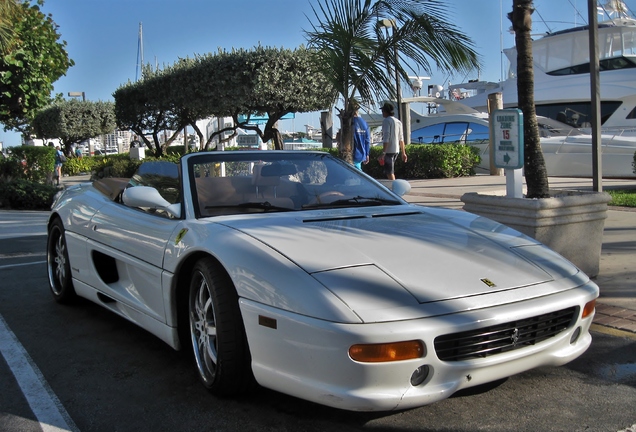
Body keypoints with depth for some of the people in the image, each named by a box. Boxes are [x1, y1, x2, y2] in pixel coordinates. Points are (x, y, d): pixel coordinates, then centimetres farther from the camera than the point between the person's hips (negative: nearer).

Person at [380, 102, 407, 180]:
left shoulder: (386, 121, -8)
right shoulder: (398, 121, 16)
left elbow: (386, 138, -17)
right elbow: (401, 139, 17)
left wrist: (383, 153, -20)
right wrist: (403, 153, 20)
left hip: (389, 150, -8)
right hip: (396, 150, 8)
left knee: (389, 173, -6)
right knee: (391, 172, 18)